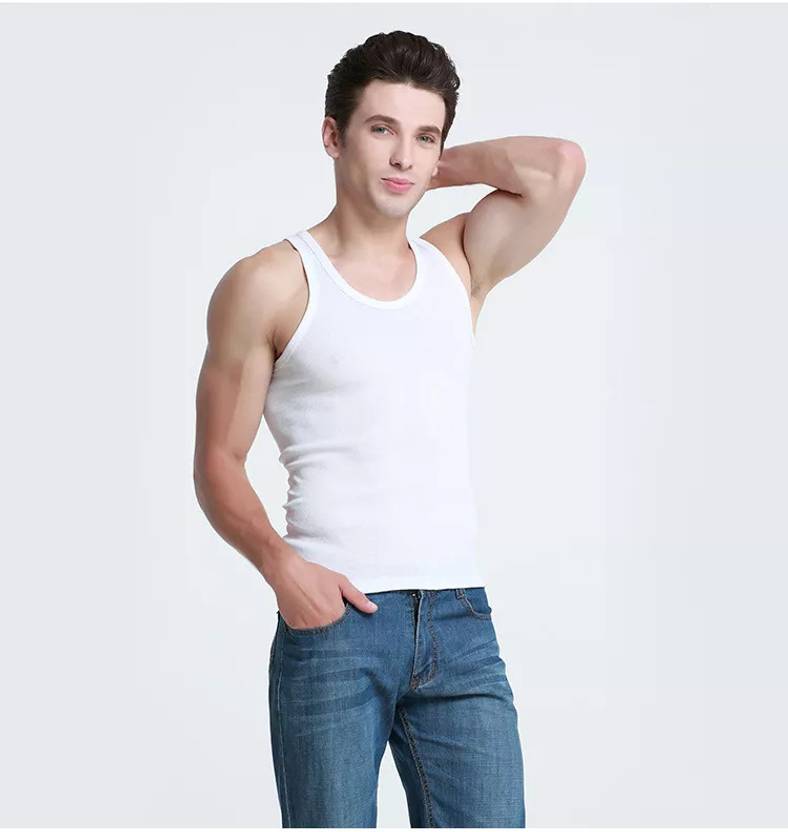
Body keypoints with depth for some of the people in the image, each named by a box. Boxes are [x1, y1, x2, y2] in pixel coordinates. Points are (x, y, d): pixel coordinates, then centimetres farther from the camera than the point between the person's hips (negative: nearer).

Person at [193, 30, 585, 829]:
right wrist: (278, 562, -15)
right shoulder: (270, 283, 2)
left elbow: (560, 165, 0)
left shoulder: (459, 266, 13)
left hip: (459, 621, 4)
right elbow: (217, 462, 1)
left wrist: (441, 166, 10)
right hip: (331, 619, -3)